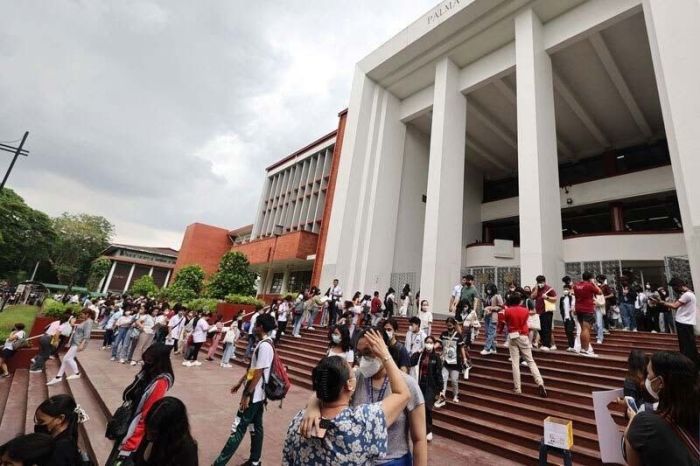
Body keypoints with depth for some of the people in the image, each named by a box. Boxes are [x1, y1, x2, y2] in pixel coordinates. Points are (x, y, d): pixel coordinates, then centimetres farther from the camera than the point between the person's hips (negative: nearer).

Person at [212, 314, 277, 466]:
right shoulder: (265, 344, 8)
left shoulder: (264, 346, -23)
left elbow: (258, 374, -23)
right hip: (258, 394, 9)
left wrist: (247, 394, -19)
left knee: (238, 428, 0)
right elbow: (251, 368, 17)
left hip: (254, 395, -9)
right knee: (256, 427, 16)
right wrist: (239, 383, 21)